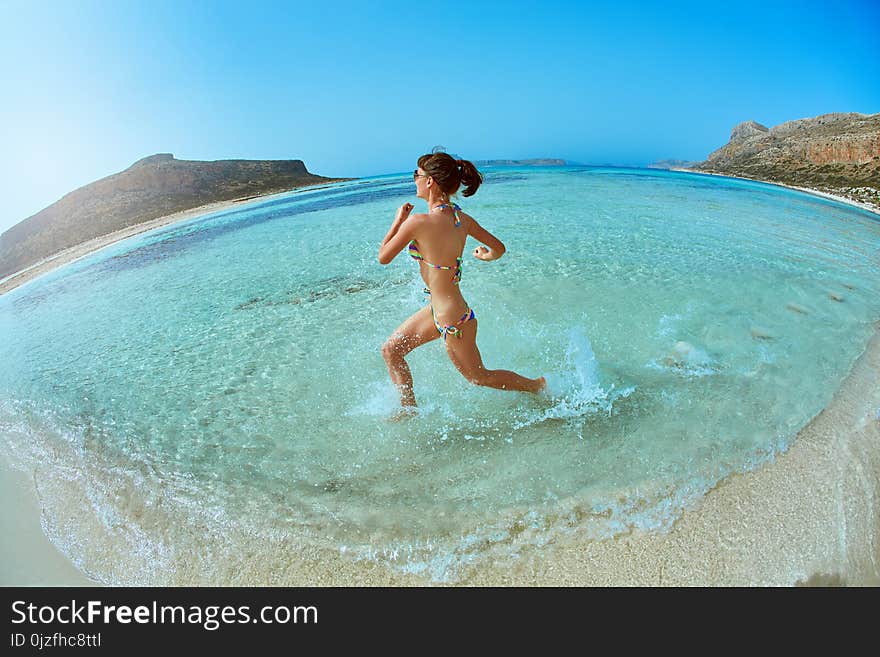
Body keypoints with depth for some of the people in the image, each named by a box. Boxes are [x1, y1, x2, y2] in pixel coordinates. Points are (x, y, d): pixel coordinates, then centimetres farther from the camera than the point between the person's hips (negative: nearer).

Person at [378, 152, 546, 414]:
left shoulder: (418, 222, -24)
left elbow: (383, 257, -11)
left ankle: (540, 386, 34)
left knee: (479, 377, 16)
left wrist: (398, 220, 1)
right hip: (439, 310, 9)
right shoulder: (463, 218, -3)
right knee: (391, 350, 18)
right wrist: (485, 256, 30)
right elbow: (499, 249, 8)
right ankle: (409, 410, 32)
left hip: (452, 320, -9)